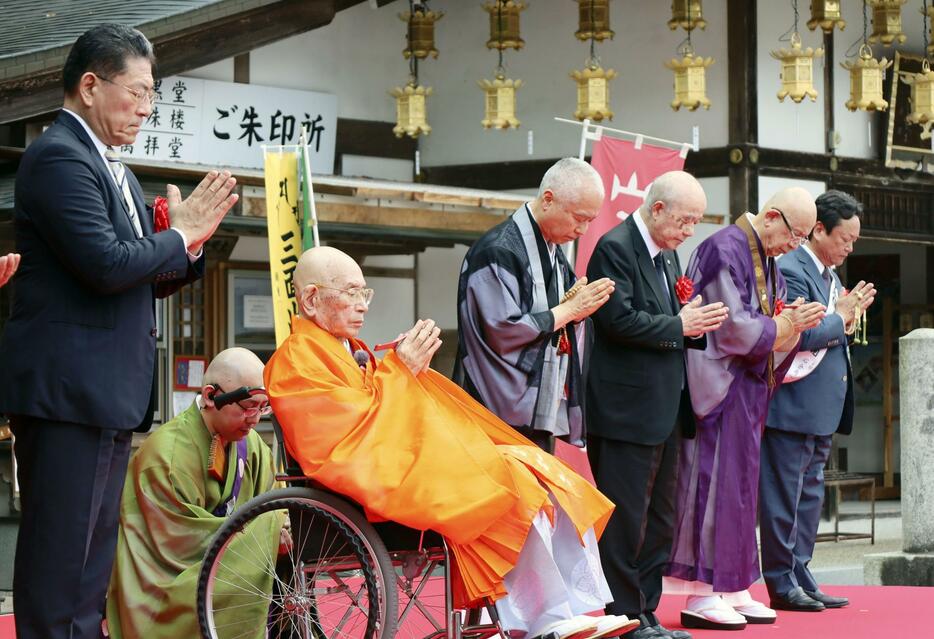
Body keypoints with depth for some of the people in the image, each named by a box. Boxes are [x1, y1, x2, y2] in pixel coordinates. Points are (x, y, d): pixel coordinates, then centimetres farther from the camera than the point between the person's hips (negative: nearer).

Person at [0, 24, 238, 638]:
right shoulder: (59, 157, -12)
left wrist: (192, 238, 3)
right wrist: (179, 235, -8)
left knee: (93, 551, 14)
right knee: (61, 550, -8)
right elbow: (106, 264, -23)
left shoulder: (112, 169, 19)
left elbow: (151, 280, 22)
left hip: (106, 393, 10)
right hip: (67, 389, -10)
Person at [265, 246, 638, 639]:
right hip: (386, 478, -10)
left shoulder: (346, 351, 23)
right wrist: (400, 370, -12)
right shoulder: (296, 362, -6)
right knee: (512, 488, -25)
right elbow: (358, 425, -17)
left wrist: (413, 367, 5)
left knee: (545, 479, -5)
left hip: (410, 458, 10)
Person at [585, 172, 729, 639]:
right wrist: (679, 326, -15)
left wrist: (698, 326, 2)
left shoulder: (667, 255, 16)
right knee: (625, 520, -4)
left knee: (659, 521, 13)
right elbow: (619, 320, -21)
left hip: (664, 411, 10)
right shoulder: (615, 248, -12)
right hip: (625, 411, -10)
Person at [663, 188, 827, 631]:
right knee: (716, 483, -7)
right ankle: (701, 595, -3)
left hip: (749, 391, 10)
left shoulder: (768, 261, 15)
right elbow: (732, 328, -20)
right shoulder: (725, 250, -14)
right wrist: (785, 325, -8)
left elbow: (775, 333, 14)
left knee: (740, 488, 11)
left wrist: (796, 321, -6)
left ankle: (731, 589, 15)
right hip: (720, 390, -9)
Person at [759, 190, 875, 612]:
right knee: (783, 498, -2)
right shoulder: (790, 272, -14)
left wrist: (849, 314, 4)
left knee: (810, 497, 13)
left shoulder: (830, 276, 16)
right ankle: (781, 584, 3)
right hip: (794, 407, -10)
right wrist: (841, 315, -9)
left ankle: (800, 579, 20)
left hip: (821, 411, 10)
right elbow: (803, 336, -24)